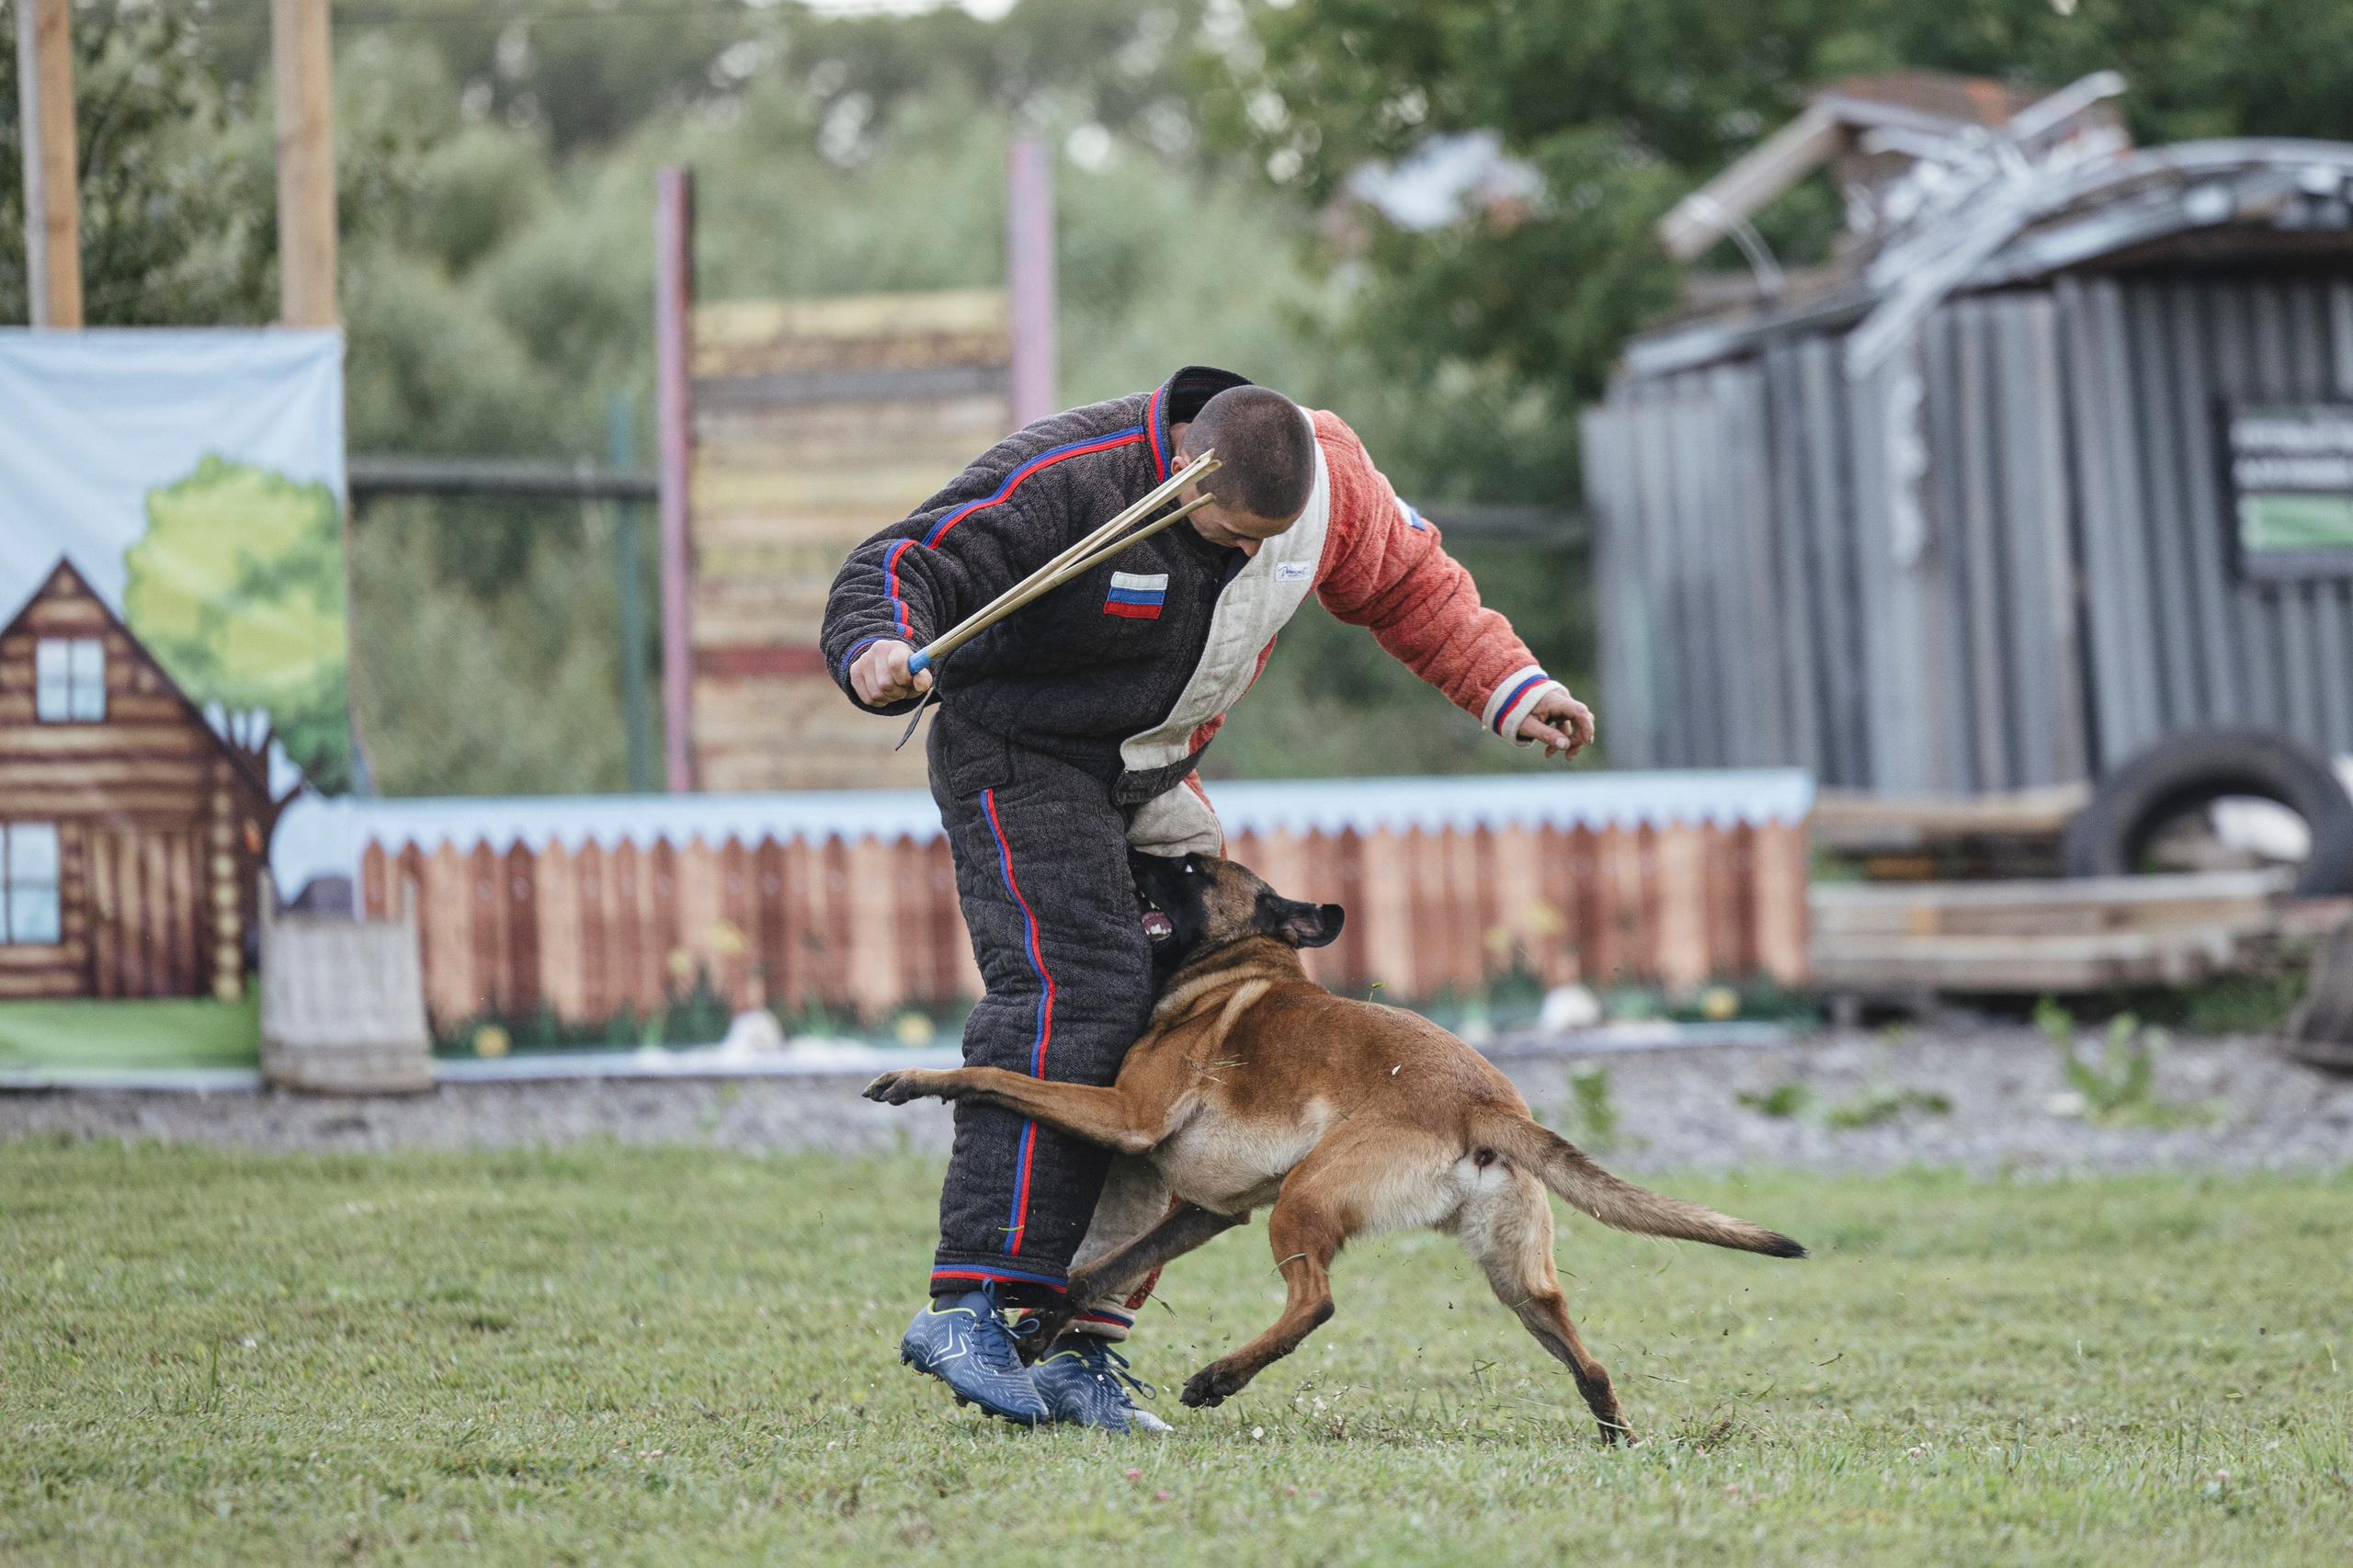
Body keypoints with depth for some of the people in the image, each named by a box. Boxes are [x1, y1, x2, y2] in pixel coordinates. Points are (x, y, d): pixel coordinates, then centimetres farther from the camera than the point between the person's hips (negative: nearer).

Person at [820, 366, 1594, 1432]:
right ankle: (971, 1300, -32)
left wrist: (1512, 689, -1)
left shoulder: (1328, 475, -9)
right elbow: (901, 568, -31)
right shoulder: (1068, 479, -28)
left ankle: (1081, 1351, 0)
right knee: (1073, 994, -27)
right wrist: (878, 653, -53)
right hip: (1020, 756, -7)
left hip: (1154, 775, 7)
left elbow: (1408, 587, 10)